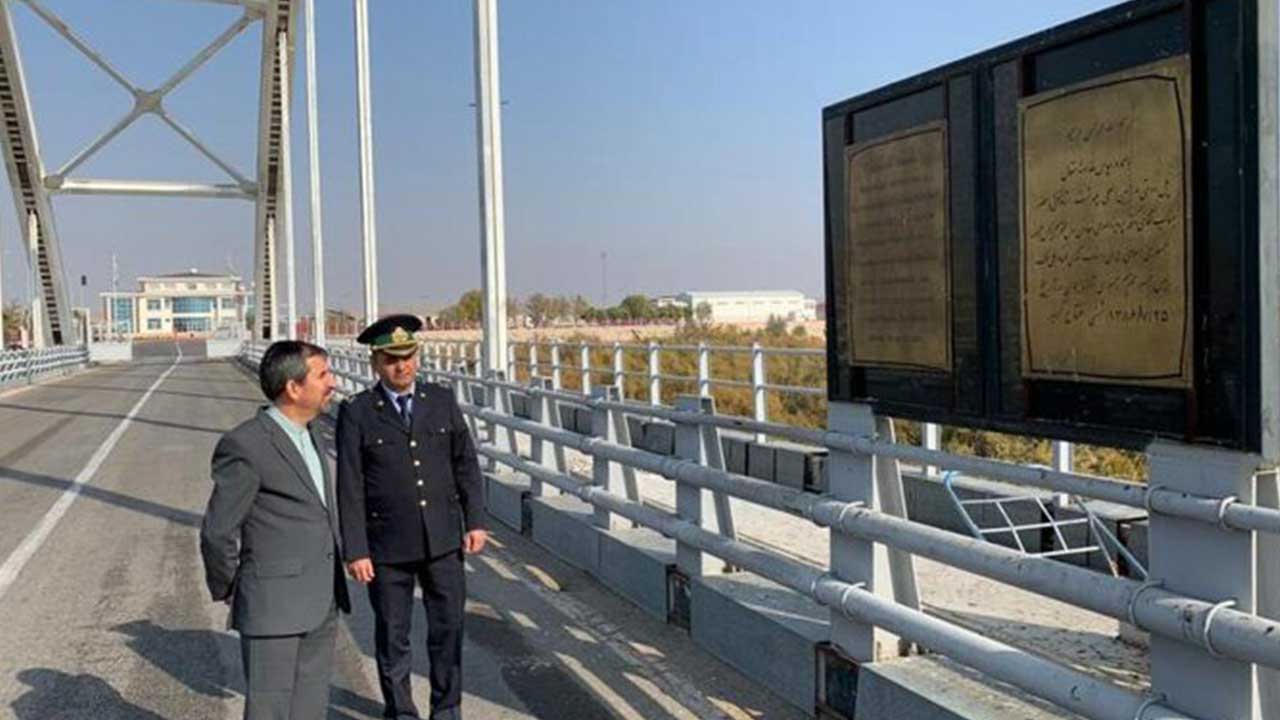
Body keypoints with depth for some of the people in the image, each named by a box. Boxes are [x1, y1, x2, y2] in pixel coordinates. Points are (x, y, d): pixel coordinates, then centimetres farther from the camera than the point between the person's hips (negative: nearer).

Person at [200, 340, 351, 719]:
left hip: (322, 604, 8)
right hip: (273, 605, -8)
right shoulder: (246, 445, -17)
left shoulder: (308, 432, 10)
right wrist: (226, 590, 1)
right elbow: (217, 532, -12)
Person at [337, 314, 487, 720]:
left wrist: (475, 521, 1)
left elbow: (466, 464, 7)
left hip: (443, 539, 2)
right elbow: (350, 489, -7)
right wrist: (355, 551, -9)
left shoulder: (442, 401, 3)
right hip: (388, 548, -2)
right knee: (392, 636, 10)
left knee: (448, 627, 8)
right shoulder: (356, 413, -6)